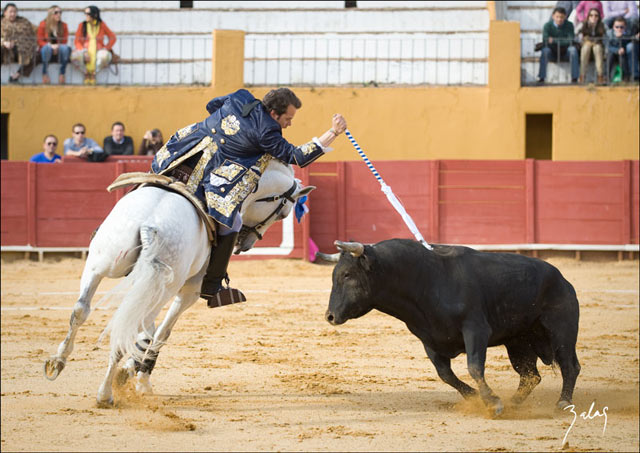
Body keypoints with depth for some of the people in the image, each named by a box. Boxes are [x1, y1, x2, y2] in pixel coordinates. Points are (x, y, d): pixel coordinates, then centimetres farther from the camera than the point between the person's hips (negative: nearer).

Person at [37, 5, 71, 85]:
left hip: (58, 50, 2)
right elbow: (40, 42, -3)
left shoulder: (63, 26, 3)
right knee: (47, 47, -38)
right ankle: (45, 74, -37)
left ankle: (62, 74, -31)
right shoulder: (43, 25, -3)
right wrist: (50, 46, -21)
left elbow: (64, 42, 3)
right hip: (45, 51, -2)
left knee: (65, 48, -33)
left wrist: (57, 46, -19)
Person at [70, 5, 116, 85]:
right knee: (75, 56, -36)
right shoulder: (82, 25, 2)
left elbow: (112, 38, 8)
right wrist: (84, 52, -16)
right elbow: (77, 42, 2)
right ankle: (86, 73, -5)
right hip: (85, 51, 0)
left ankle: (93, 73, -8)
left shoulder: (102, 25, 2)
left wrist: (106, 48, -7)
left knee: (105, 56, -38)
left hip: (98, 51, 0)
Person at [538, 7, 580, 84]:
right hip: (552, 52, 0)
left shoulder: (569, 25, -7)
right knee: (545, 50, -33)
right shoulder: (547, 26, -8)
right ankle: (541, 78, -33)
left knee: (573, 49, -32)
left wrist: (554, 41, -28)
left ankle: (574, 78, -32)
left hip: (565, 52, 0)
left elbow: (570, 41, -18)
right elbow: (545, 41, -18)